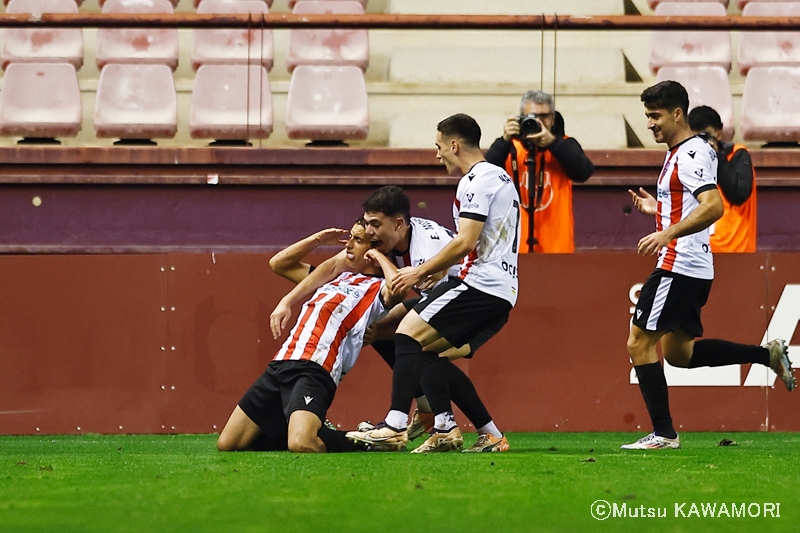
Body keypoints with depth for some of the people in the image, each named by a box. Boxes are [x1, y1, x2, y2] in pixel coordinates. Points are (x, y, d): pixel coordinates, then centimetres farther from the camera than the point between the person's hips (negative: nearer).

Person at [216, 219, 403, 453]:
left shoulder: (376, 288, 5)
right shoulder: (336, 278, 27)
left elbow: (397, 286, -20)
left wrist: (380, 257, -4)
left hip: (314, 370, -8)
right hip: (280, 364, 8)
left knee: (301, 445, -33)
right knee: (227, 444, 2)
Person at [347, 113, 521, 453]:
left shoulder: (476, 181, -10)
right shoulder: (500, 178, 23)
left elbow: (465, 243, -19)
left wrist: (421, 272, -10)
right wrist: (436, 271, 22)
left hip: (480, 283, -10)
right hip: (502, 290, 10)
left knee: (408, 333, -14)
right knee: (426, 347, 14)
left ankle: (395, 427, -24)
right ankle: (446, 429, 6)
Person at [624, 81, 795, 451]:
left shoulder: (691, 154, -15)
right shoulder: (680, 153, 17)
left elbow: (713, 206, -28)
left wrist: (667, 234, -34)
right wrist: (657, 208, 20)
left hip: (680, 266, -11)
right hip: (692, 268, 11)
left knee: (640, 343, -7)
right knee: (677, 351, 17)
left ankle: (663, 434, -5)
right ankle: (768, 354, 16)